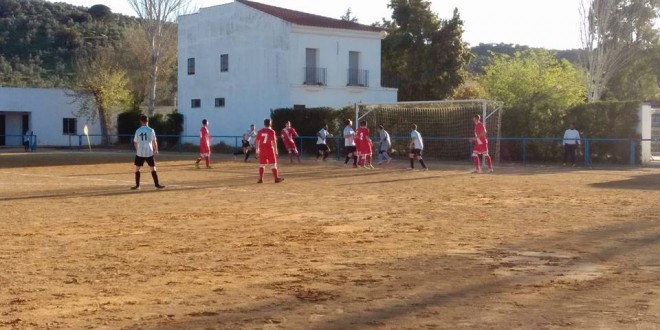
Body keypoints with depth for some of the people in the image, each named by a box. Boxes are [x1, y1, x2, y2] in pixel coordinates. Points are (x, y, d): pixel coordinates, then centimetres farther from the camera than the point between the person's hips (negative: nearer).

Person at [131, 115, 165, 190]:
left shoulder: (138, 131, 3)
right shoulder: (151, 130, -3)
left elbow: (135, 142, 8)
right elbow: (154, 141, -7)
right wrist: (156, 150, 4)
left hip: (140, 153, 1)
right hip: (149, 152, -1)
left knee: (137, 168, 11)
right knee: (153, 168, 7)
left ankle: (137, 185, 10)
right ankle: (157, 184, 6)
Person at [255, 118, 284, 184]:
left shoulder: (260, 131, 4)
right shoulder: (272, 131, -6)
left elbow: (257, 141, 4)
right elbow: (274, 142, -9)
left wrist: (257, 151, 11)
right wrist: (276, 151, -3)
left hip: (262, 150, 3)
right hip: (270, 149, -3)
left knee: (262, 164, 9)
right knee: (273, 164, 5)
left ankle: (260, 179, 3)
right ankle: (276, 178, 6)